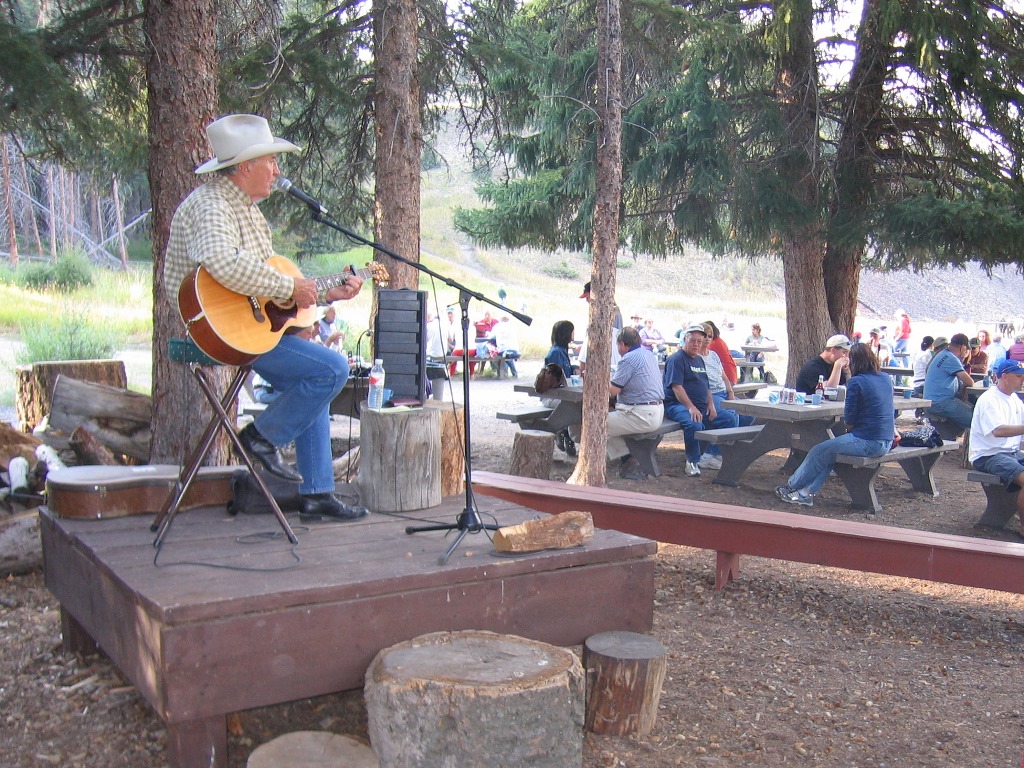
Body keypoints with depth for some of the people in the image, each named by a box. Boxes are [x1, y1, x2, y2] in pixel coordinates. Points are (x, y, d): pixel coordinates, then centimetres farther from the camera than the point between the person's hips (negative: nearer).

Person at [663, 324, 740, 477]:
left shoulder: (699, 359, 22)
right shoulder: (676, 359, -7)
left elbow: (706, 385, 25)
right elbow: (676, 386, -17)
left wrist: (711, 404, 6)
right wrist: (691, 408, -26)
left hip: (702, 407, 9)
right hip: (678, 405, -9)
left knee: (730, 418, -3)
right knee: (694, 424, -37)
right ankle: (692, 461, -17)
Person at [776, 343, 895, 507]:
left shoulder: (856, 382, -14)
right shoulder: (886, 379, 9)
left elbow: (849, 418, -12)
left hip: (867, 442, -8)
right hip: (886, 442, 8)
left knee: (819, 452, 9)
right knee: (830, 450, 19)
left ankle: (791, 486, 26)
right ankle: (807, 493, 17)